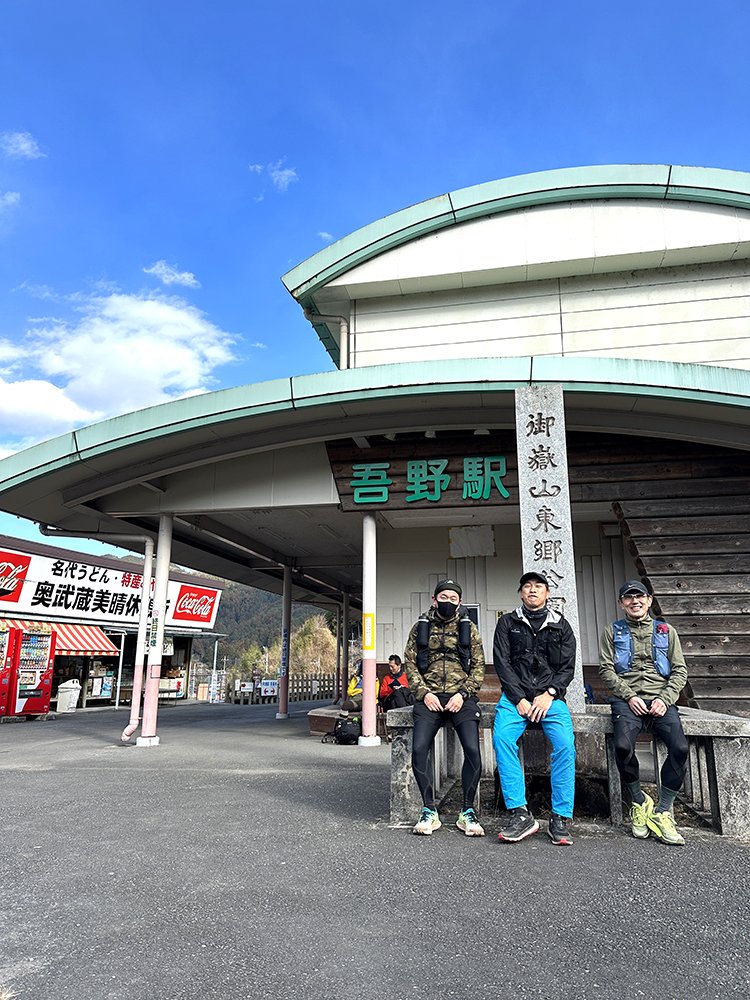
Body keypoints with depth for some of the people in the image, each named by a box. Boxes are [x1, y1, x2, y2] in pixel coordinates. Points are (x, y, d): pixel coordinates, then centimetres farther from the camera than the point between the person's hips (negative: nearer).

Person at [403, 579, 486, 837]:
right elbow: (410, 663, 9)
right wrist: (424, 693, -5)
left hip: (461, 697, 0)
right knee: (419, 750, -17)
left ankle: (467, 812, 0)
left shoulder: (469, 629, 10)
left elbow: (479, 666, 7)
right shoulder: (420, 627, 11)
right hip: (429, 697, 1)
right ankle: (429, 811, 0)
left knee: (473, 750, -18)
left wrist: (463, 694, -7)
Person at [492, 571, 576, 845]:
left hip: (550, 696, 1)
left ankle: (561, 818, -15)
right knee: (502, 738, -27)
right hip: (515, 695, 0)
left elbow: (568, 667, 7)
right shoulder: (507, 623, 12)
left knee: (565, 743, -25)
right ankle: (519, 814, -22)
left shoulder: (561, 625, 14)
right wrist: (519, 699, -9)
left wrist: (549, 695, -9)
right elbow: (502, 663, 3)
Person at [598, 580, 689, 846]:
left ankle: (663, 811, -7)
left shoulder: (666, 631, 17)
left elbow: (680, 670, 12)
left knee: (680, 747, -25)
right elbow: (606, 669, 6)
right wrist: (629, 696, -8)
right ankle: (639, 801, -1)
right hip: (627, 701, -1)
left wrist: (665, 698, -5)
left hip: (660, 700, 1)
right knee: (623, 746, -28)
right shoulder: (612, 631, 14)